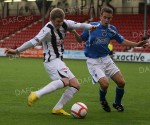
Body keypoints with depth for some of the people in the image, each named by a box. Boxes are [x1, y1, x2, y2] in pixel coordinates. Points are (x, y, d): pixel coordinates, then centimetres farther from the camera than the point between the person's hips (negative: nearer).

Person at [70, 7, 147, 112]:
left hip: (106, 59, 5)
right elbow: (80, 39, 0)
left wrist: (136, 44, 4)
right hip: (93, 61, -4)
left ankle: (117, 103, 25)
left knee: (121, 82, -3)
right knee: (105, 83, -23)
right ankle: (102, 100, 13)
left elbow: (122, 41, 14)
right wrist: (74, 33, -19)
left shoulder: (112, 29, 1)